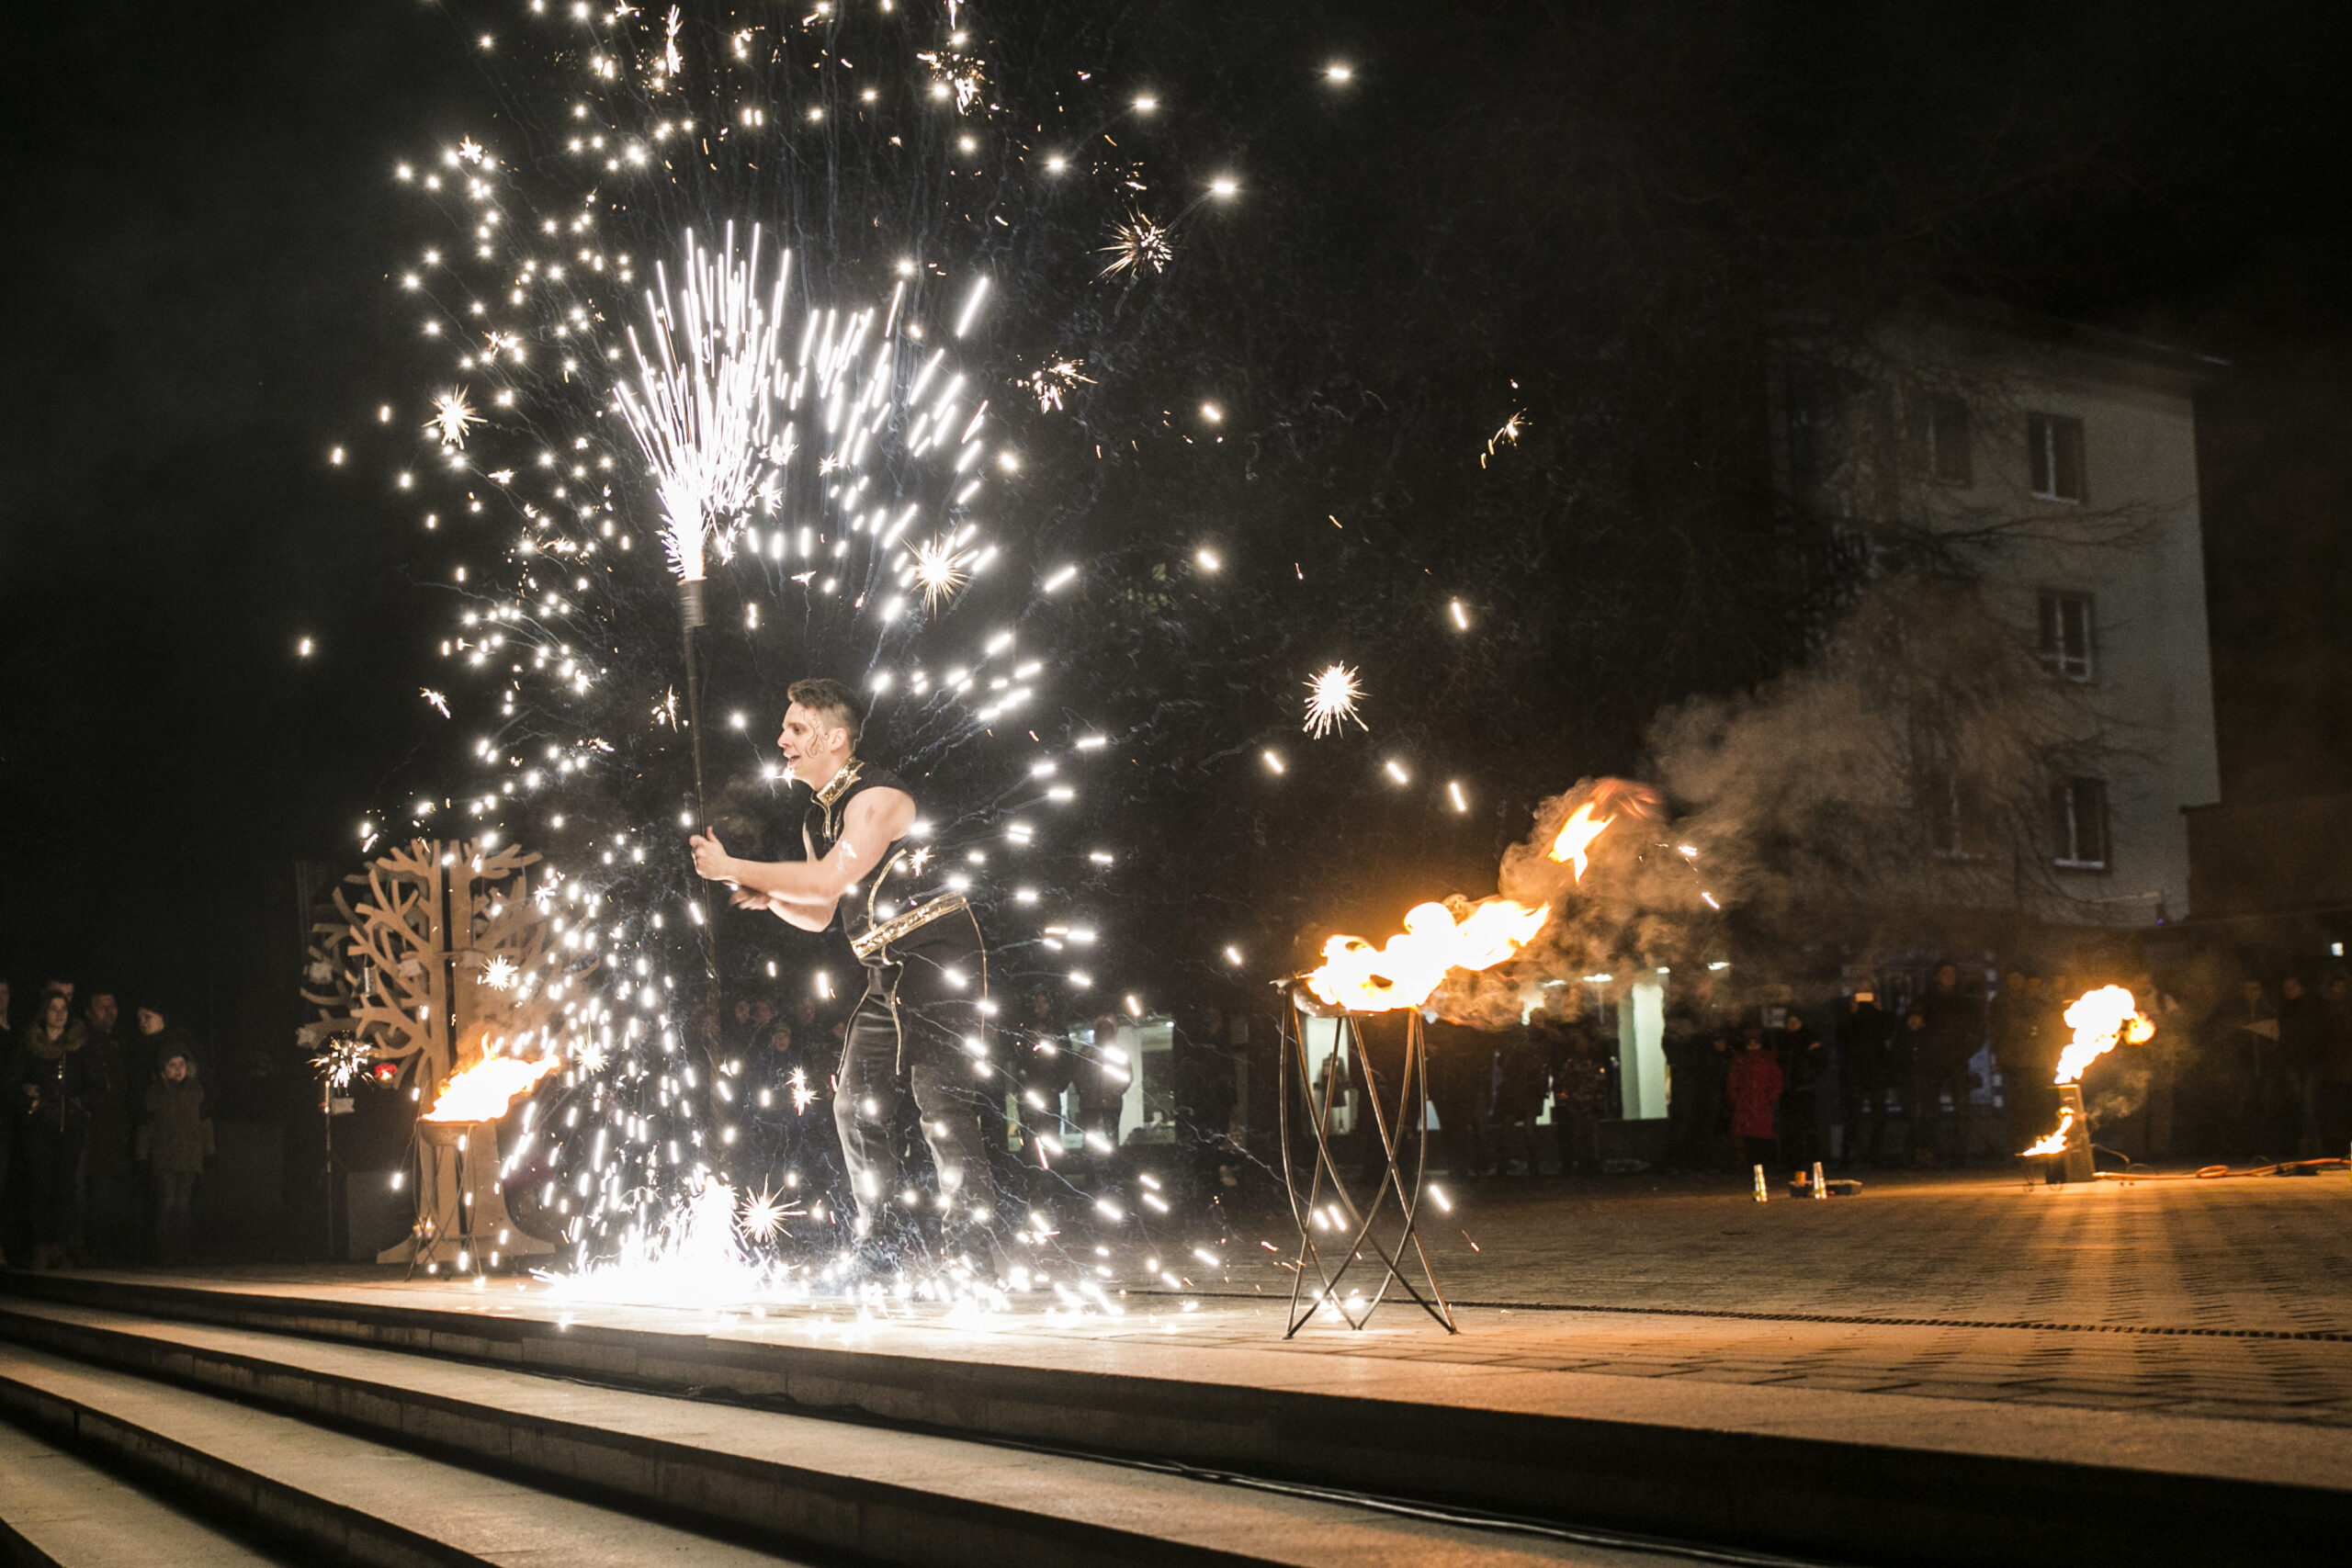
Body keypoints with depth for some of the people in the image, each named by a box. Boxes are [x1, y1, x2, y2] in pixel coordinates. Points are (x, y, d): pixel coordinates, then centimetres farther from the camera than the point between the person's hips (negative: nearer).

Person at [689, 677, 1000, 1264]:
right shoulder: (815, 817, 14)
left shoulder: (877, 797, -16)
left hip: (939, 962, -10)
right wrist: (767, 896, 0)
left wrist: (732, 869, -20)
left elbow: (828, 880, -27)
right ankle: (876, 1253, 14)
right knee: (856, 1105, 7)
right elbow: (820, 914, 20)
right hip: (888, 973, 10)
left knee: (943, 1107, -14)